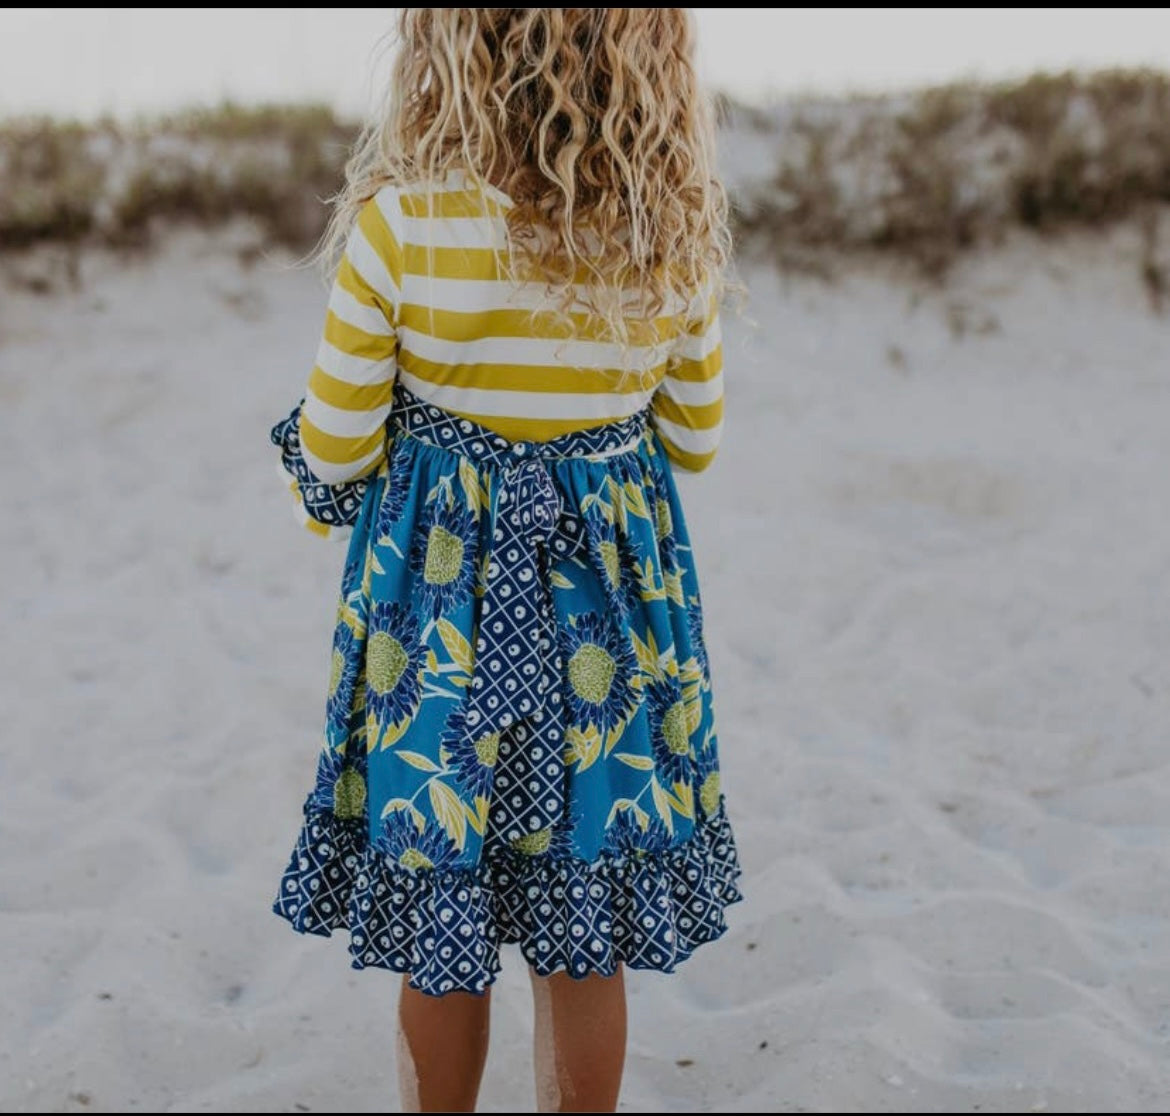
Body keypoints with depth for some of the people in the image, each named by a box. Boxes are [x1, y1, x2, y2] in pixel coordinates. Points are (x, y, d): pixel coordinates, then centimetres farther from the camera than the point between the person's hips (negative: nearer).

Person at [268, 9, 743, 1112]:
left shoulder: (399, 226, -16)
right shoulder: (678, 235, -6)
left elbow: (332, 454, -9)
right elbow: (693, 440, 6)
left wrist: (318, 487, 14)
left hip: (438, 600, -2)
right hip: (611, 602, 3)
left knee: (439, 932, 14)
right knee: (586, 940, 15)